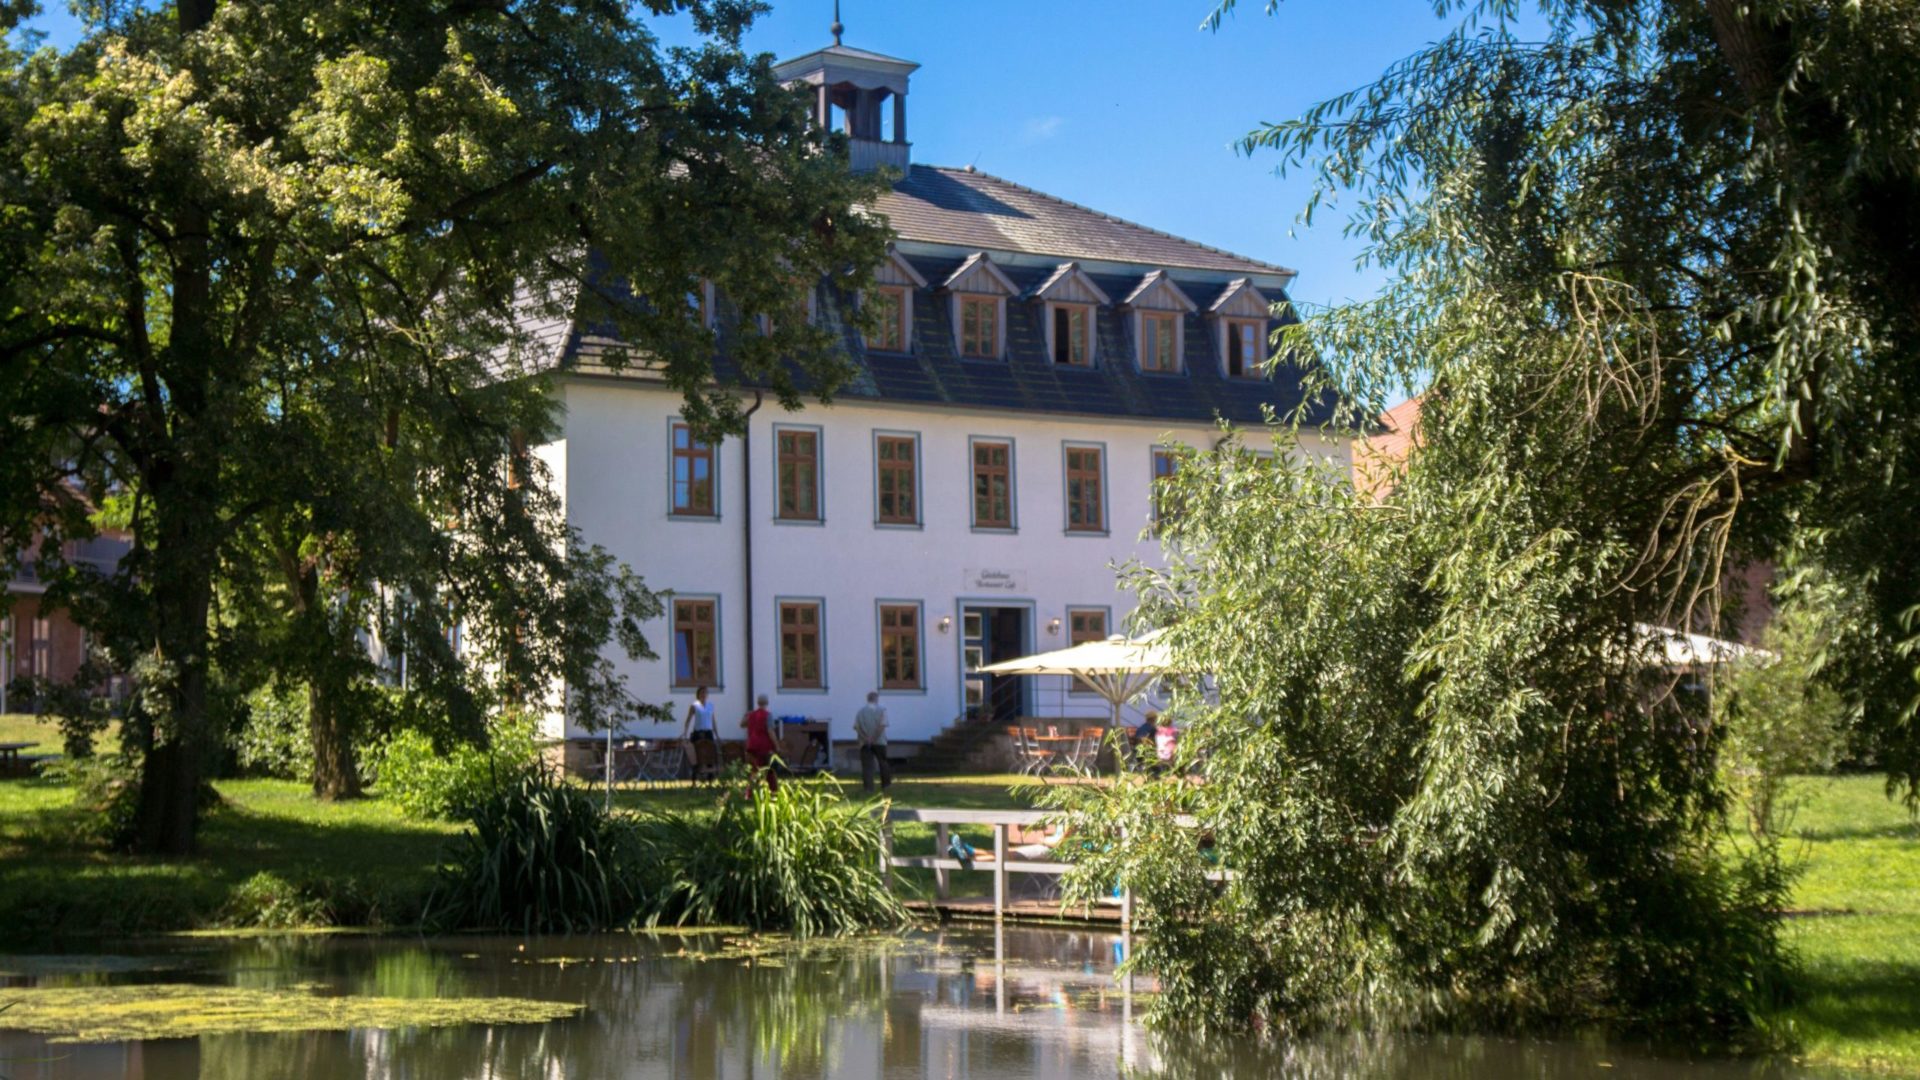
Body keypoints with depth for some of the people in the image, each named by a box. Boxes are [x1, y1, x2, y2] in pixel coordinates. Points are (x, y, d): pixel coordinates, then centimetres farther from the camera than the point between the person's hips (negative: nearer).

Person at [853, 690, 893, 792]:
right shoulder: (881, 710, -2)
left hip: (865, 742, 1)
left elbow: (856, 727, -3)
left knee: (867, 765, -1)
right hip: (879, 742, -1)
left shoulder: (861, 711, 7)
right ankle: (885, 784, 22)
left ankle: (867, 787, -10)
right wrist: (874, 738, -13)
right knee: (883, 762, 14)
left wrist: (865, 738, -9)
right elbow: (882, 726, -14)